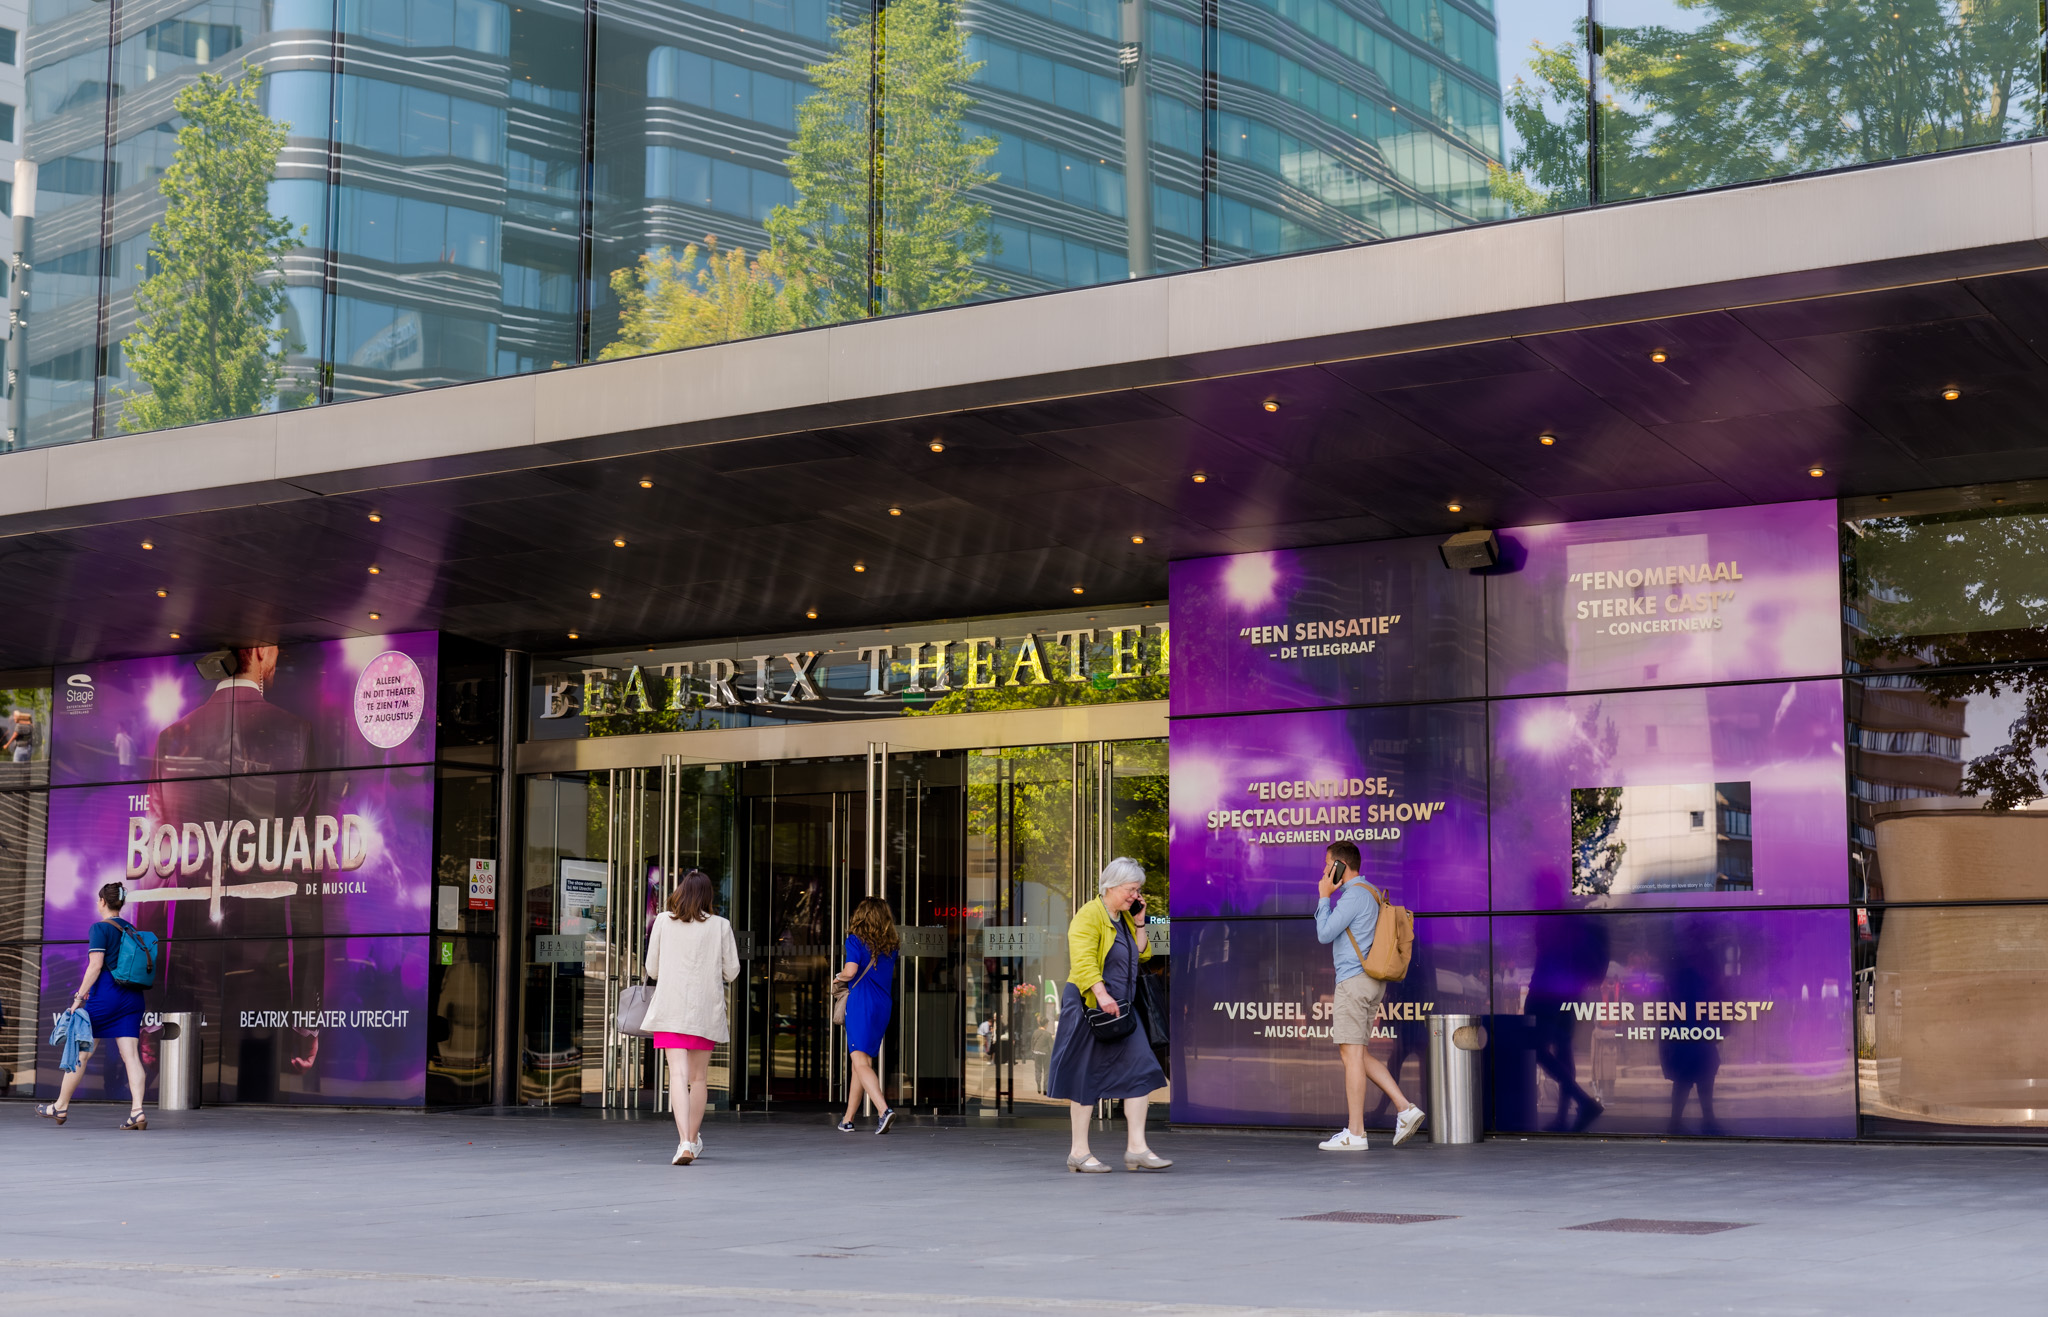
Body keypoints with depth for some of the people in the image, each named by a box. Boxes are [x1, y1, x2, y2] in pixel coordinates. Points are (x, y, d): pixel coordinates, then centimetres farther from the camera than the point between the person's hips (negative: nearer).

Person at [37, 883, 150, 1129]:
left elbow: (96, 965, -15)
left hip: (105, 997, -6)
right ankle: (137, 1111, -15)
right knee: (131, 1055, -3)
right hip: (132, 998, 6)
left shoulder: (100, 928, -6)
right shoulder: (132, 930, 13)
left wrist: (79, 997, -12)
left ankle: (60, 1107, 20)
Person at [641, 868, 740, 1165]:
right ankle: (694, 1140, 28)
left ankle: (684, 1143, -26)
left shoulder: (663, 921, 1)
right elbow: (731, 972, 4)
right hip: (706, 1009, 1)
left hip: (670, 1007, -1)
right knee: (698, 1077, 15)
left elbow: (652, 969, 7)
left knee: (678, 1074, -10)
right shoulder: (720, 926, 0)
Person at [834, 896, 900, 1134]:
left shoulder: (855, 939, -4)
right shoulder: (891, 947, 11)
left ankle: (884, 1109, -30)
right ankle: (848, 1119, 21)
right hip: (883, 1006, 6)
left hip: (861, 1005, -6)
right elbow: (889, 976, 14)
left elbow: (851, 971, -15)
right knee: (863, 1060, 14)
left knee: (861, 1062, -10)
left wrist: (839, 977, 7)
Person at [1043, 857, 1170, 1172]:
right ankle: (1079, 1152, 6)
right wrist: (1102, 994, -34)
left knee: (1140, 1071, -2)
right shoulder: (1089, 915, -11)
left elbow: (1142, 954, 20)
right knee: (1087, 1076, -2)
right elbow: (1084, 958, -24)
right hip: (1091, 1006, -8)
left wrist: (1139, 922, 7)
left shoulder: (1125, 918, 16)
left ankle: (1136, 1148, -1)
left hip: (1121, 1007, 8)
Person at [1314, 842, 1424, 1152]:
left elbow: (1325, 934, -12)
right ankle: (1405, 1109, 5)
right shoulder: (1370, 893, 19)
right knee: (1357, 1054, 14)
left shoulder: (1355, 895, -13)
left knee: (1351, 1052, -7)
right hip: (1371, 983, 10)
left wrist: (1325, 896, -4)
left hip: (1355, 979, -10)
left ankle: (1354, 1134, -6)